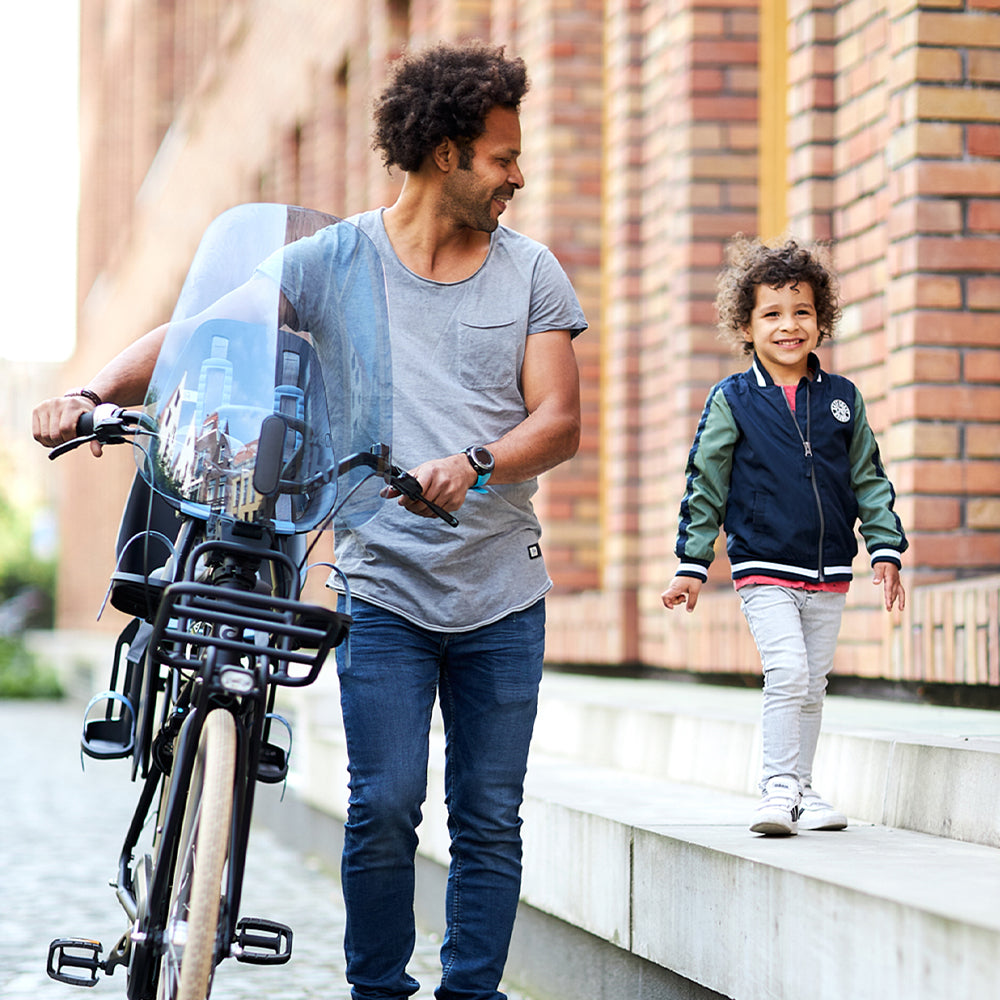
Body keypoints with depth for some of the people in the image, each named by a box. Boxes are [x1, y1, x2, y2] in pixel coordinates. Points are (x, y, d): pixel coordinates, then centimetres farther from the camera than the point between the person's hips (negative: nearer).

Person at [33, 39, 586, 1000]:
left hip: (503, 596, 2)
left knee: (490, 820, 3)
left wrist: (472, 466, -22)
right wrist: (92, 393, -19)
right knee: (383, 808, -9)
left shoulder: (530, 271, 7)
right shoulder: (333, 261, 1)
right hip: (385, 588, -2)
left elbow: (559, 420, -2)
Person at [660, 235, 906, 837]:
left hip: (828, 574, 4)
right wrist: (693, 565, 0)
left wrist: (885, 549, 6)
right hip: (764, 568, -4)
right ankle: (779, 787, -12)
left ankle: (802, 790, 22)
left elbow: (868, 479, 13)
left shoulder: (842, 399, 6)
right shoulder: (732, 402, -2)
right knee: (787, 673, -18)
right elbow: (705, 487, 1)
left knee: (813, 684, 11)